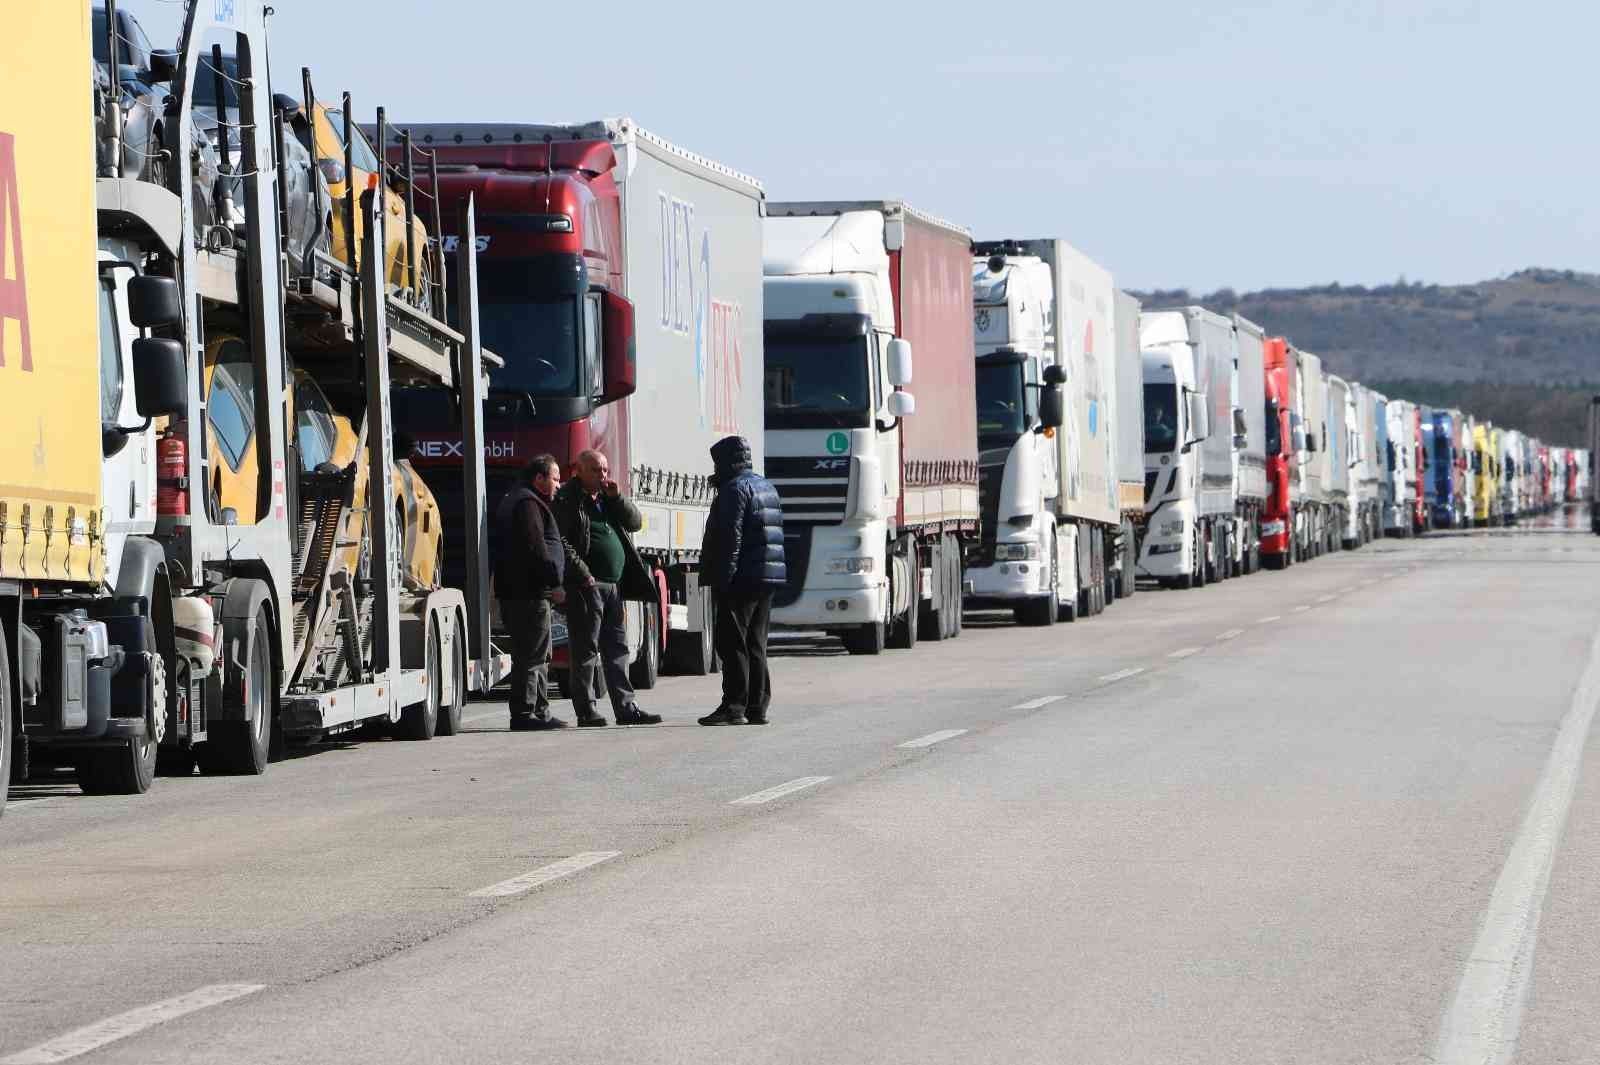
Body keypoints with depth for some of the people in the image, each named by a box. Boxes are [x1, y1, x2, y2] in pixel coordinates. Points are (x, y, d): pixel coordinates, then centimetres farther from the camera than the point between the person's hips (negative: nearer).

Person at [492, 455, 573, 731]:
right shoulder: (527, 504, -12)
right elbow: (536, 549, -20)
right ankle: (524, 713, -10)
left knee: (538, 656, 15)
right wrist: (554, 584, -16)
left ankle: (540, 712, 19)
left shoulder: (513, 501, 23)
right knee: (531, 655, -9)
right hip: (530, 594, -11)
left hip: (517, 592, 11)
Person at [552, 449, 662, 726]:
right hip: (585, 587, -8)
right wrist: (582, 574, -19)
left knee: (617, 648, 9)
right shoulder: (566, 500, -6)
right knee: (586, 649, -5)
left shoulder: (607, 497, 19)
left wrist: (617, 497, 1)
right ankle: (587, 711, -3)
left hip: (613, 586, 8)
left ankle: (625, 707, 12)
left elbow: (635, 523, 15)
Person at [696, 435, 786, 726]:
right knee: (756, 645, 12)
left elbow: (730, 537, -18)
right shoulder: (767, 487, 20)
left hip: (742, 579, -9)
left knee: (732, 644, -8)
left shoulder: (735, 489, -10)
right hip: (768, 579, 9)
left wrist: (722, 577, -20)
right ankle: (757, 707, 12)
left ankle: (734, 707, -12)